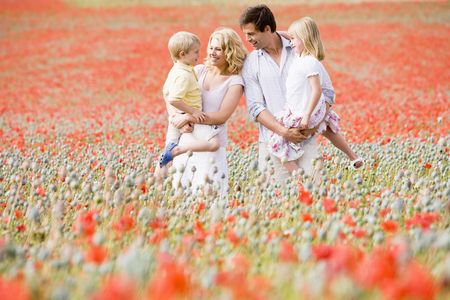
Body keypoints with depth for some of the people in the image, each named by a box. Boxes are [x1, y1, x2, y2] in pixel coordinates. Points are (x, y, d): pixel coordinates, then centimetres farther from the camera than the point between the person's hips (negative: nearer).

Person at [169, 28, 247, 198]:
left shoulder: (235, 82, -3)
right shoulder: (199, 70, 9)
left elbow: (222, 116, -13)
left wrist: (189, 117, -18)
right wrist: (181, 117, -14)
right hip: (188, 138, 4)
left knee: (208, 191, -7)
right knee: (182, 189, 6)